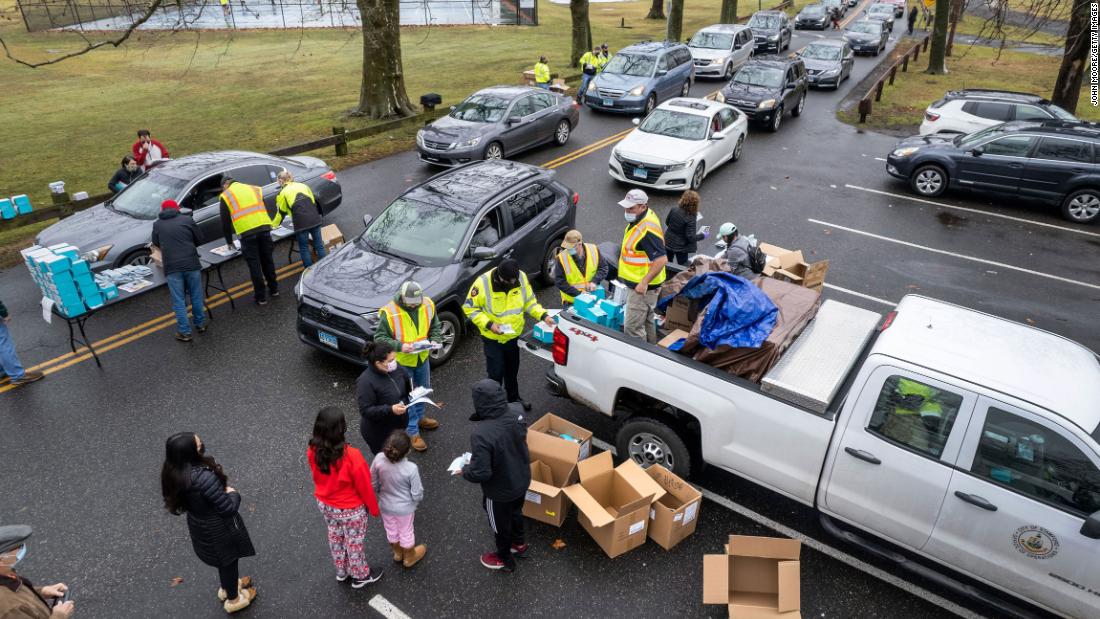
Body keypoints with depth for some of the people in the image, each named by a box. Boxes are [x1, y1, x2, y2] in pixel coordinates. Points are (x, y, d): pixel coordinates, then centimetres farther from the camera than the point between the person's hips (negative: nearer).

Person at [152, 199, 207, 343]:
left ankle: (184, 332, 10)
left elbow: (156, 243, 24)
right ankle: (200, 324, 27)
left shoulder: (157, 224, 11)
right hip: (191, 264, 0)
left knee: (179, 301, 6)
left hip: (172, 267, 0)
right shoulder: (187, 219, 6)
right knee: (196, 296, 15)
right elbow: (199, 240, 10)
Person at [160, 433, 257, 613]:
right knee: (229, 559, 22)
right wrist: (233, 493, -11)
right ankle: (233, 599, 47)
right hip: (219, 528, -7)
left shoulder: (174, 472, -17)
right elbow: (229, 508, -32)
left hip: (200, 525, 7)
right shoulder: (204, 478, -41)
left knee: (222, 558, 32)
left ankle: (227, 587, 58)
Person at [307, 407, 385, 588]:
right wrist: (374, 509, -4)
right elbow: (364, 486, -22)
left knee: (335, 538, 30)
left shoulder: (312, 450, -22)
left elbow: (316, 477, -1)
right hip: (350, 510, -5)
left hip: (324, 505, 5)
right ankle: (361, 576, 46)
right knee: (354, 543, 21)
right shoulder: (352, 456, -38)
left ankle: (342, 572, 55)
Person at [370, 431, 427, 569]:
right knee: (406, 532, 25)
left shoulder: (379, 459, -29)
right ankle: (409, 557, 51)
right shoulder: (411, 469, -36)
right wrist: (418, 498, 2)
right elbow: (417, 494, -22)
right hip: (404, 508, -3)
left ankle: (397, 553, 56)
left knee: (391, 530, 29)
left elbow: (373, 482, -11)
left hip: (385, 505, 3)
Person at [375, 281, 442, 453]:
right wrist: (400, 346, -31)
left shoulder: (428, 304, -11)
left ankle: (419, 417, 49)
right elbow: (379, 337, -19)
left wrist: (435, 340, -15)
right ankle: (412, 431, 21)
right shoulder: (390, 312, -26)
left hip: (422, 357, 5)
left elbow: (435, 326, 4)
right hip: (401, 361, -5)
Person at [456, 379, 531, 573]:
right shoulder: (516, 411, -19)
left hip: (500, 491, -5)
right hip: (522, 479, 6)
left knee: (500, 524, 24)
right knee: (516, 512, 33)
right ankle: (519, 544, 59)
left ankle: (504, 559, 50)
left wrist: (464, 471, -10)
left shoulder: (481, 433, -39)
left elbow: (481, 473, -33)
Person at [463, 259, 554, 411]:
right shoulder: (483, 282, -26)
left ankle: (513, 397, 45)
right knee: (496, 372, 2)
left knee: (512, 370, 22)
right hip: (492, 338, -4)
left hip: (514, 335, 4)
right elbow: (469, 308, -16)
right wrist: (488, 324, -26)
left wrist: (543, 315, -13)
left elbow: (529, 301, 2)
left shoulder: (521, 277, -14)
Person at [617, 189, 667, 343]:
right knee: (647, 321, 24)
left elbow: (661, 259, -32)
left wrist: (644, 283, -30)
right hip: (637, 282, 11)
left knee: (632, 327, -6)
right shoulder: (647, 215, 3)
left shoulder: (647, 229, -28)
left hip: (642, 287, -11)